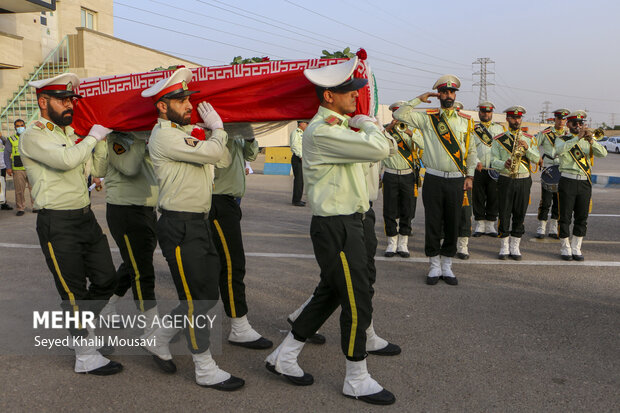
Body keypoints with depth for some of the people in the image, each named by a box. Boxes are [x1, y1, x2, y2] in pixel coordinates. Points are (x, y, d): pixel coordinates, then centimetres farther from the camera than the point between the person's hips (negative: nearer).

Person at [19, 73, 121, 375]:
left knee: (106, 279, 11)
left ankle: (79, 325, 35)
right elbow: (66, 160, -28)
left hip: (85, 216, 8)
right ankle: (86, 356, 14)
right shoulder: (33, 136, -10)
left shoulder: (70, 132, 15)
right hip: (58, 225, -8)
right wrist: (93, 136, -14)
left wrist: (102, 140, 7)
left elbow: (94, 169, 18)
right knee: (74, 290, 1)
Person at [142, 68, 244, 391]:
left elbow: (224, 160, 19)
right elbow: (212, 152, -20)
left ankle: (159, 339, 32)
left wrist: (213, 129, 12)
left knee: (207, 294, 14)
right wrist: (217, 127, -3)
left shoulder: (189, 131, 16)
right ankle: (205, 370, 13)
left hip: (198, 222, 9)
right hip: (179, 227, -9)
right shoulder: (164, 135, -13)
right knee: (197, 299, -1)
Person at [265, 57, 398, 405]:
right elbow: (378, 149, -28)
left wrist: (364, 125, 5)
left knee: (330, 294, 17)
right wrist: (366, 124, -9)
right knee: (358, 301, -1)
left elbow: (389, 147, 21)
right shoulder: (321, 131, -19)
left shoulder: (341, 127, 14)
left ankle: (284, 356, 31)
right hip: (336, 228, -10)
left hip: (349, 223, 10)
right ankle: (357, 380, 18)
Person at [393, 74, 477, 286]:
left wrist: (470, 175, 6)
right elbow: (399, 115, -6)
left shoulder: (466, 121, 10)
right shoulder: (427, 118, 4)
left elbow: (471, 151, 14)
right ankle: (435, 266, 16)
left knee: (453, 224, 7)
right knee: (433, 224, 3)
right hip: (434, 179, -2)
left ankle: (447, 266, 19)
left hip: (456, 181, 2)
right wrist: (419, 99, -5)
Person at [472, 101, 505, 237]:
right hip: (478, 170, -1)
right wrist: (476, 162, -17)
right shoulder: (473, 129, 9)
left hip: (495, 170, 1)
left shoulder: (500, 128, 15)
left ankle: (490, 226, 13)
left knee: (493, 198, 3)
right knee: (478, 198, 2)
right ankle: (480, 225, 11)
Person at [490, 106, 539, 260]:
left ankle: (515, 247, 15)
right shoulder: (499, 139, 4)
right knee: (504, 214, 0)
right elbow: (494, 160, -2)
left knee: (520, 215, 5)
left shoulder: (529, 139, 11)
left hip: (524, 180, 2)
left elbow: (536, 159, 3)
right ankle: (504, 247, 11)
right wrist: (504, 164, -23)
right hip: (505, 180, -2)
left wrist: (527, 148, -14)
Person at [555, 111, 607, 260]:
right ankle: (565, 248, 12)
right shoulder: (562, 139, 3)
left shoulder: (588, 141, 12)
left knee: (582, 217, 7)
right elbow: (560, 150, -21)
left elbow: (603, 153, -5)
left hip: (585, 182, 4)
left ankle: (576, 248, 17)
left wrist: (591, 141, -21)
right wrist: (577, 137, -28)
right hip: (567, 181, -3)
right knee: (565, 217, 1)